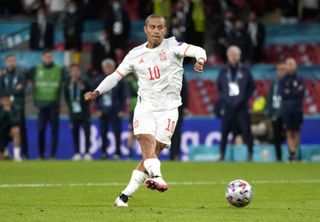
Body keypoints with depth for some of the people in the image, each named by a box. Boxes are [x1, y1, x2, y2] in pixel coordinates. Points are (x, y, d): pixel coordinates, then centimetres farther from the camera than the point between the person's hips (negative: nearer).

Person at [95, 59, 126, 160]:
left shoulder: (119, 81, 2)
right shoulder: (99, 81, 8)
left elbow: (123, 96, 3)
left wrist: (122, 110, -5)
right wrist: (98, 109, 0)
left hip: (115, 110, -2)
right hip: (103, 110, 2)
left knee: (117, 132, -5)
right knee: (103, 132, 4)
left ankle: (117, 152, -3)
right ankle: (104, 152, 13)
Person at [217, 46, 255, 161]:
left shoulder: (245, 70, 5)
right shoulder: (223, 71, 9)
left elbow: (251, 87, 8)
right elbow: (219, 87, 17)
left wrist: (244, 99, -3)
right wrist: (222, 99, 3)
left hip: (241, 106, -1)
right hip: (227, 106, 1)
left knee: (246, 131, -5)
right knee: (224, 131, 0)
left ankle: (250, 154, 3)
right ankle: (222, 155, 7)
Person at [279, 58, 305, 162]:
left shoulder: (300, 79, 6)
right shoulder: (283, 80, 7)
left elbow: (301, 93, -5)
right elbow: (283, 94, -4)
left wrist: (289, 92, -9)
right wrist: (295, 92, -8)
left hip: (298, 109, 0)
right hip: (287, 109, 0)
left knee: (296, 132, 1)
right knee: (289, 132, -6)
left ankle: (294, 152, 8)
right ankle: (292, 153, -12)